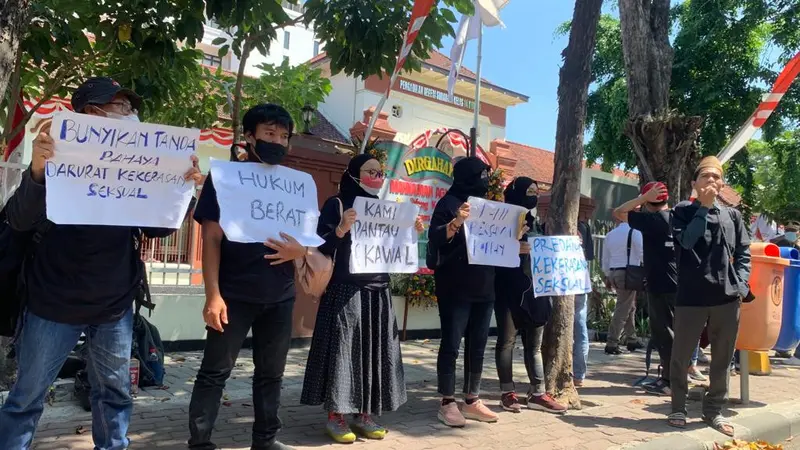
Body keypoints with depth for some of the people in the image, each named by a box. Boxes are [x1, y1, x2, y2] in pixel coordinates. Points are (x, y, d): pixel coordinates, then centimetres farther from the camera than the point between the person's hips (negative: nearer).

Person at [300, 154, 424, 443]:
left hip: (378, 292, 6)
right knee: (342, 349, -2)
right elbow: (320, 246, -10)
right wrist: (341, 229, -25)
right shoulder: (337, 205, -3)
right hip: (345, 291, -6)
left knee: (373, 351, 8)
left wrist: (412, 233, 1)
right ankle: (335, 416, 10)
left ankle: (363, 414, 20)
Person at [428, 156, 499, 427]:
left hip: (484, 288, 7)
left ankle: (472, 401, 19)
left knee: (478, 346, 10)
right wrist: (456, 222, -32)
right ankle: (448, 404, 6)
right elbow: (435, 238, -15)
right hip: (455, 289, -7)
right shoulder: (448, 203, -5)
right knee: (451, 345, -2)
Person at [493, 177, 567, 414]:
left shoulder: (535, 223, 18)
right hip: (509, 289, -6)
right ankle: (508, 392, 6)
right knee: (507, 340, -1)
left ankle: (537, 393, 11)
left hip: (534, 289, 6)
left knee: (534, 343, 7)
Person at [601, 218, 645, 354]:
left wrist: (607, 276, 23)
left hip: (613, 273, 7)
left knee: (630, 307, 19)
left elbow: (605, 258, 16)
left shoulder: (610, 234, 12)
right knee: (622, 310, -4)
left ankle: (632, 340, 24)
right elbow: (643, 253, -11)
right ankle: (611, 343, -5)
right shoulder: (635, 232, -6)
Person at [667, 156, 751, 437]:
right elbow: (687, 240, -15)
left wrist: (741, 286, -1)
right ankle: (678, 409, 21)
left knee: (722, 358, 10)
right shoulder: (683, 211, 3)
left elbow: (744, 254, 12)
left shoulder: (732, 215, 10)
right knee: (681, 357, 5)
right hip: (691, 297, -3)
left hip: (727, 297, 3)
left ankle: (713, 410, 26)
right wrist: (704, 207, -11)